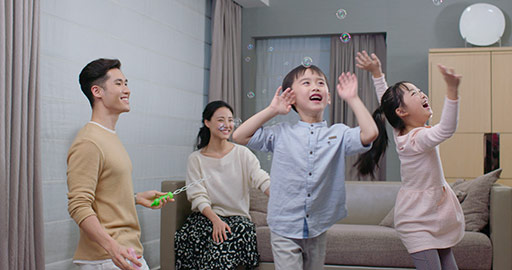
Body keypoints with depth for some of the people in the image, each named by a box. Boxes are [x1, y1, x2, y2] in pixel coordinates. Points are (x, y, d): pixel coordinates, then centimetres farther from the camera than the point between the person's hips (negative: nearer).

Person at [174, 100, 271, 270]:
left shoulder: (242, 154, 5)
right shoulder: (196, 159, 6)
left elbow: (263, 181, -8)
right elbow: (198, 196, -3)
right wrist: (215, 219, -21)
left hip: (237, 217, 0)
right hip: (206, 216, 1)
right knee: (185, 237, -29)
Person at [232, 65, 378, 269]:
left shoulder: (338, 133, 2)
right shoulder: (281, 134, 0)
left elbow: (369, 134, -14)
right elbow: (239, 136, -5)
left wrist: (352, 98, -9)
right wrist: (272, 110, -7)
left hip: (318, 229, 2)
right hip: (284, 229, -2)